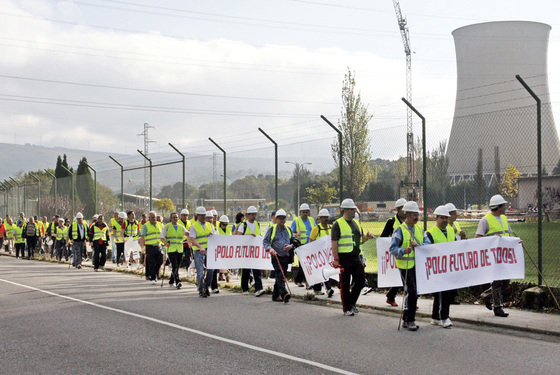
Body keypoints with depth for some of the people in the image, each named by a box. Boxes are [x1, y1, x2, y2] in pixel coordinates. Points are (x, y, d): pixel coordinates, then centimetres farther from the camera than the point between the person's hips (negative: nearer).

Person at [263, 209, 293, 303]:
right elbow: (265, 241, 1)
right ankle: (284, 293, -29)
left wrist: (291, 246, 0)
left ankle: (275, 295, 20)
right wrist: (270, 248, -17)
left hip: (286, 257, 5)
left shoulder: (288, 230, 16)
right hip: (276, 256, -5)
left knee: (280, 277, 10)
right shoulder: (272, 229, 3)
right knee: (280, 275, -18)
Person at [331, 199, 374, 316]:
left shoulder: (356, 223, 15)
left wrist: (367, 237, 1)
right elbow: (334, 244, -12)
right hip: (344, 258, -7)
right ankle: (346, 308, 11)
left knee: (361, 281, 5)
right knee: (345, 284, 1)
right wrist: (336, 260, -18)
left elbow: (360, 239, 23)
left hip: (356, 257, 7)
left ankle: (352, 303, 23)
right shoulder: (338, 224, -7)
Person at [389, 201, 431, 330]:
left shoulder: (419, 229, 12)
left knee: (414, 293, 11)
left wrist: (418, 245, -17)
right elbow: (392, 248, -14)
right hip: (405, 265, -7)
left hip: (418, 265, 7)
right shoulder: (400, 230, -8)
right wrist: (403, 251, -32)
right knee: (411, 292, -11)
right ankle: (409, 320, -2)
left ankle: (407, 320, 22)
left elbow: (428, 243, 3)